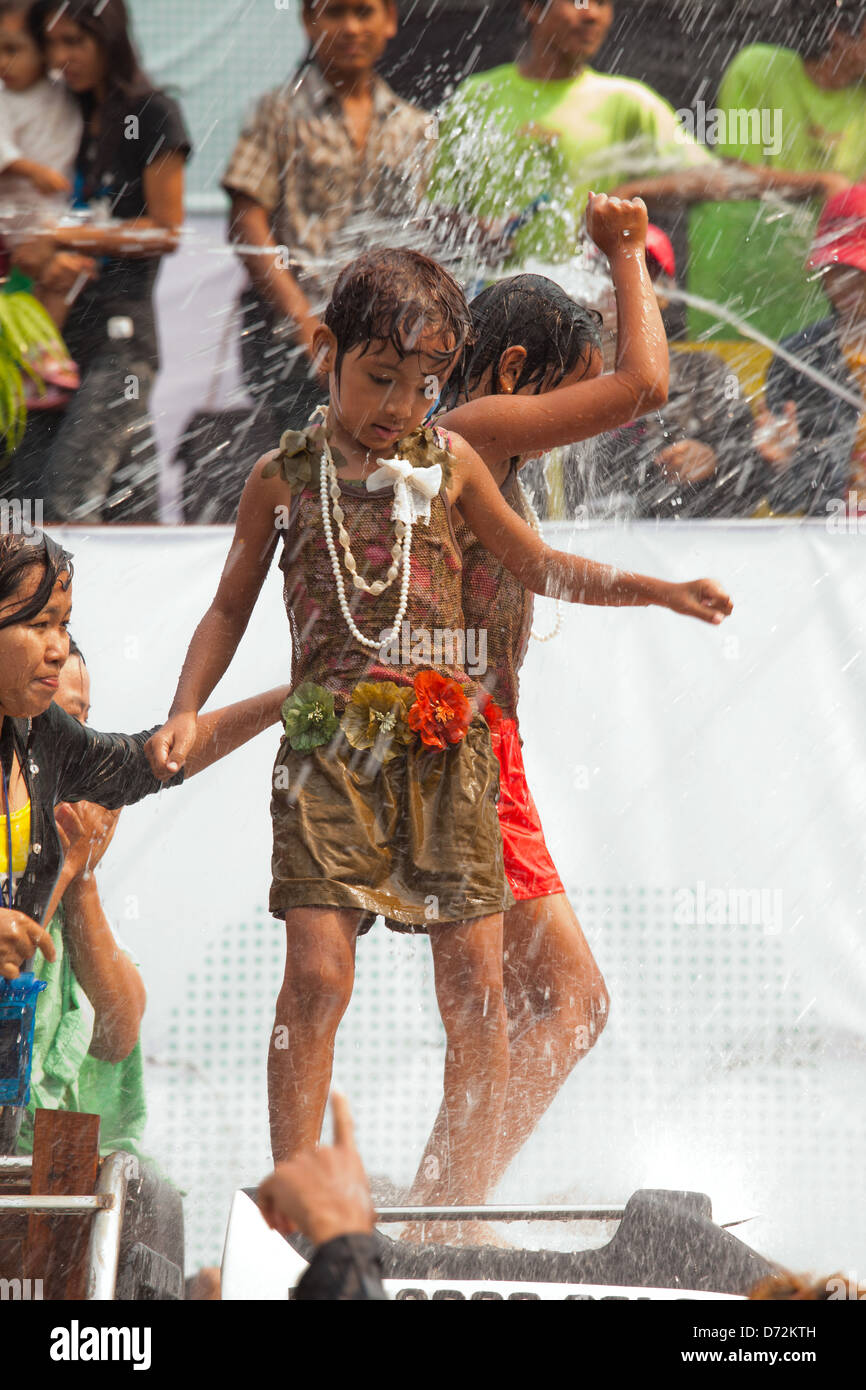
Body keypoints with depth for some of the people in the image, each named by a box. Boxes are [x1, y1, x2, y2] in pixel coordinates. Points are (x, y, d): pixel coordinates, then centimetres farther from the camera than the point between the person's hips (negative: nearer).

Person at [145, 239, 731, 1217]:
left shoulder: (450, 465, 11)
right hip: (329, 743, -2)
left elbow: (538, 566, 23)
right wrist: (185, 712, 4)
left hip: (444, 745, 2)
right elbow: (231, 605, 17)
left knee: (476, 981, -4)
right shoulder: (284, 475, 8)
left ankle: (471, 1207, 4)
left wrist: (660, 591, 14)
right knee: (316, 976, -12)